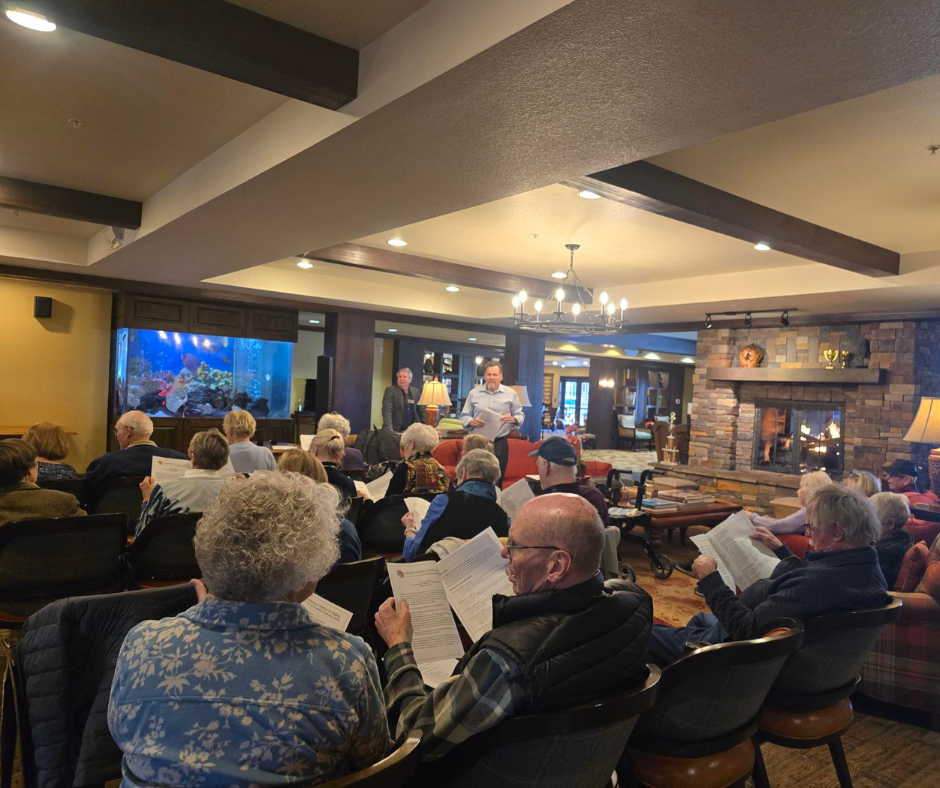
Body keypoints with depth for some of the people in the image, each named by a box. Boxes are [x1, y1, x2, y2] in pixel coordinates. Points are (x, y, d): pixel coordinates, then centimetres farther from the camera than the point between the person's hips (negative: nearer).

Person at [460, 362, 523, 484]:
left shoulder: (511, 394, 4)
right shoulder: (474, 393, 7)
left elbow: (521, 415, 6)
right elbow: (464, 415, 8)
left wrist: (513, 419, -17)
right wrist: (471, 422, -14)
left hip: (500, 443, -1)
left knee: (497, 480, 3)